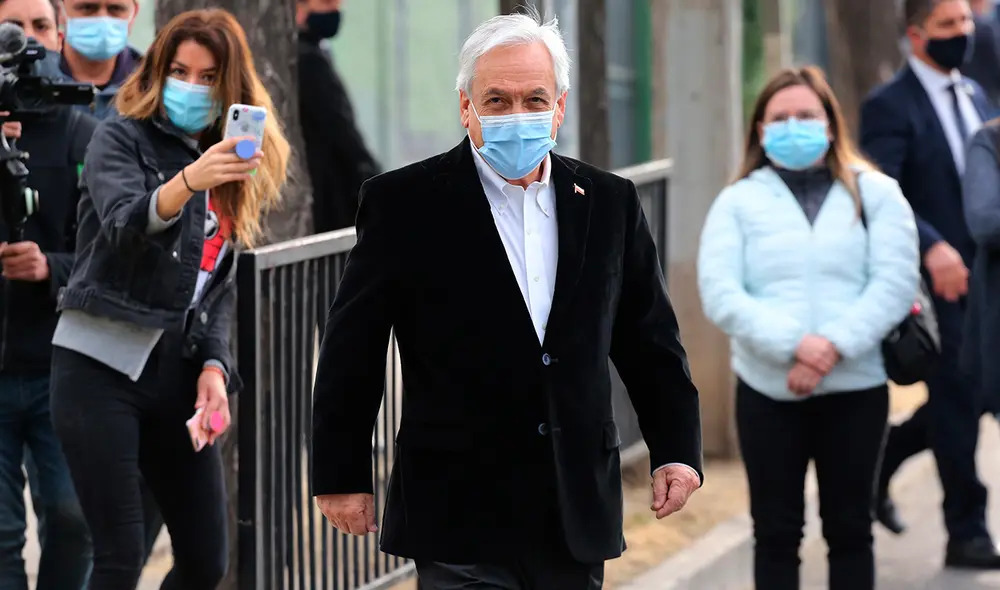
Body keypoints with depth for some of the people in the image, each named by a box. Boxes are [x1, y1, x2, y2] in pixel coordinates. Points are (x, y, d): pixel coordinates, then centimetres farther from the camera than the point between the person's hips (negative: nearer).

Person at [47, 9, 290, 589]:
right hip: (102, 367, -6)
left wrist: (214, 367, -1)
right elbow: (124, 224, -22)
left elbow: (221, 285, 15)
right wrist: (188, 182, -41)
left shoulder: (232, 169, 16)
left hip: (179, 375, 6)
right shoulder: (122, 138, -2)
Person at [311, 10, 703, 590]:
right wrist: (341, 475, -1)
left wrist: (677, 450, 6)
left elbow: (651, 343, 13)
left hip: (578, 516, 4)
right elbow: (352, 352, 0)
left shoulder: (610, 203, 8)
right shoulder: (404, 203, -2)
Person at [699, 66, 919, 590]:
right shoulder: (738, 203, 6)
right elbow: (720, 295, -6)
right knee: (776, 532, 5)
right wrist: (793, 345, -20)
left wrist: (833, 346, -18)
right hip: (768, 390, 0)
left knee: (849, 528, 8)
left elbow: (895, 282, -5)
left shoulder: (874, 194, 6)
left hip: (856, 388, 0)